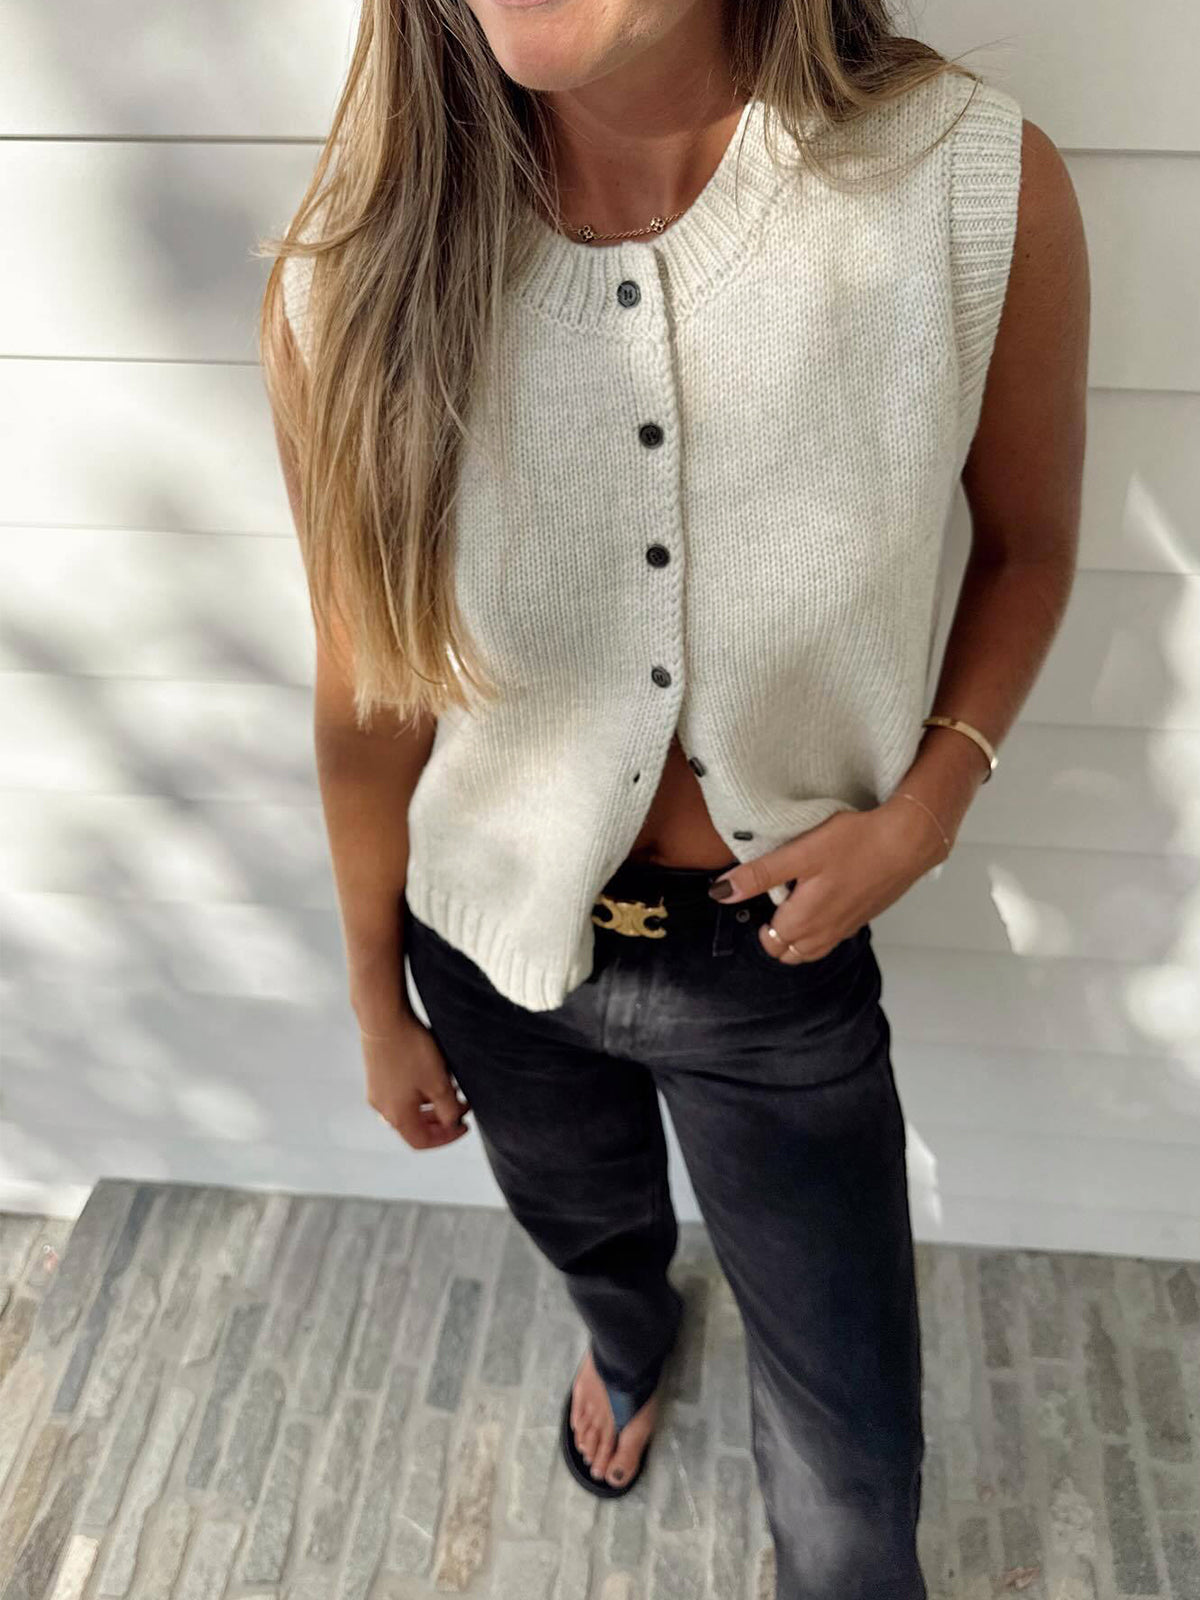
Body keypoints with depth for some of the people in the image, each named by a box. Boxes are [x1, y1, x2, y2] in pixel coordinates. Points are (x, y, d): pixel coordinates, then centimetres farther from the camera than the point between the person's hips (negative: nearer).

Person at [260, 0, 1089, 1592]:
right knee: (587, 1228, 34)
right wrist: (378, 1002, 7)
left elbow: (1029, 545, -3)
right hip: (499, 950, 2)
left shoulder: (980, 187, -23)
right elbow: (368, 702, -6)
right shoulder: (352, 284, -21)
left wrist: (924, 812, -17)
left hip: (781, 954, -1)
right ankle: (630, 1340, 73)